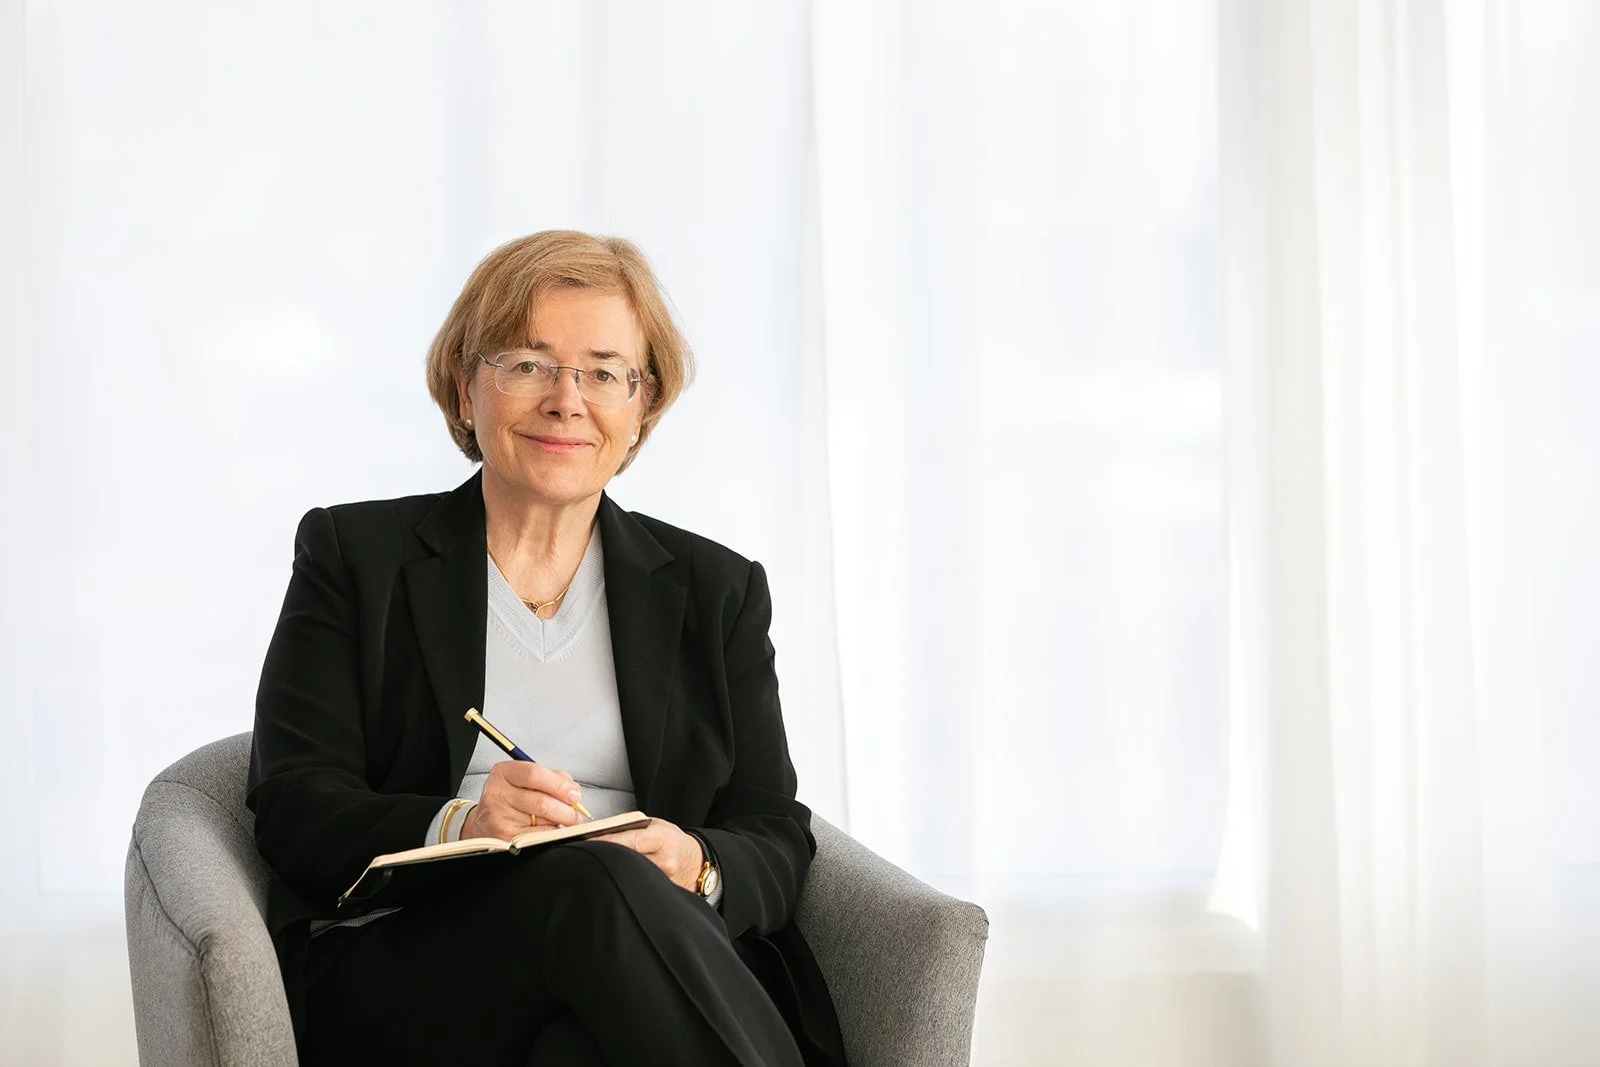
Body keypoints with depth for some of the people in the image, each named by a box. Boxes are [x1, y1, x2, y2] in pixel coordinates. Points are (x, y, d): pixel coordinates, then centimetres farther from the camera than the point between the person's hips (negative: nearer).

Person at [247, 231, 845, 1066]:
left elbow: (776, 840, 12)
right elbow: (292, 808, 3)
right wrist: (456, 829, -18)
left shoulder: (718, 590, 19)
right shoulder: (354, 555, 14)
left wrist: (696, 868, -13)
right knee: (593, 884, -35)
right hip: (402, 976, -2)